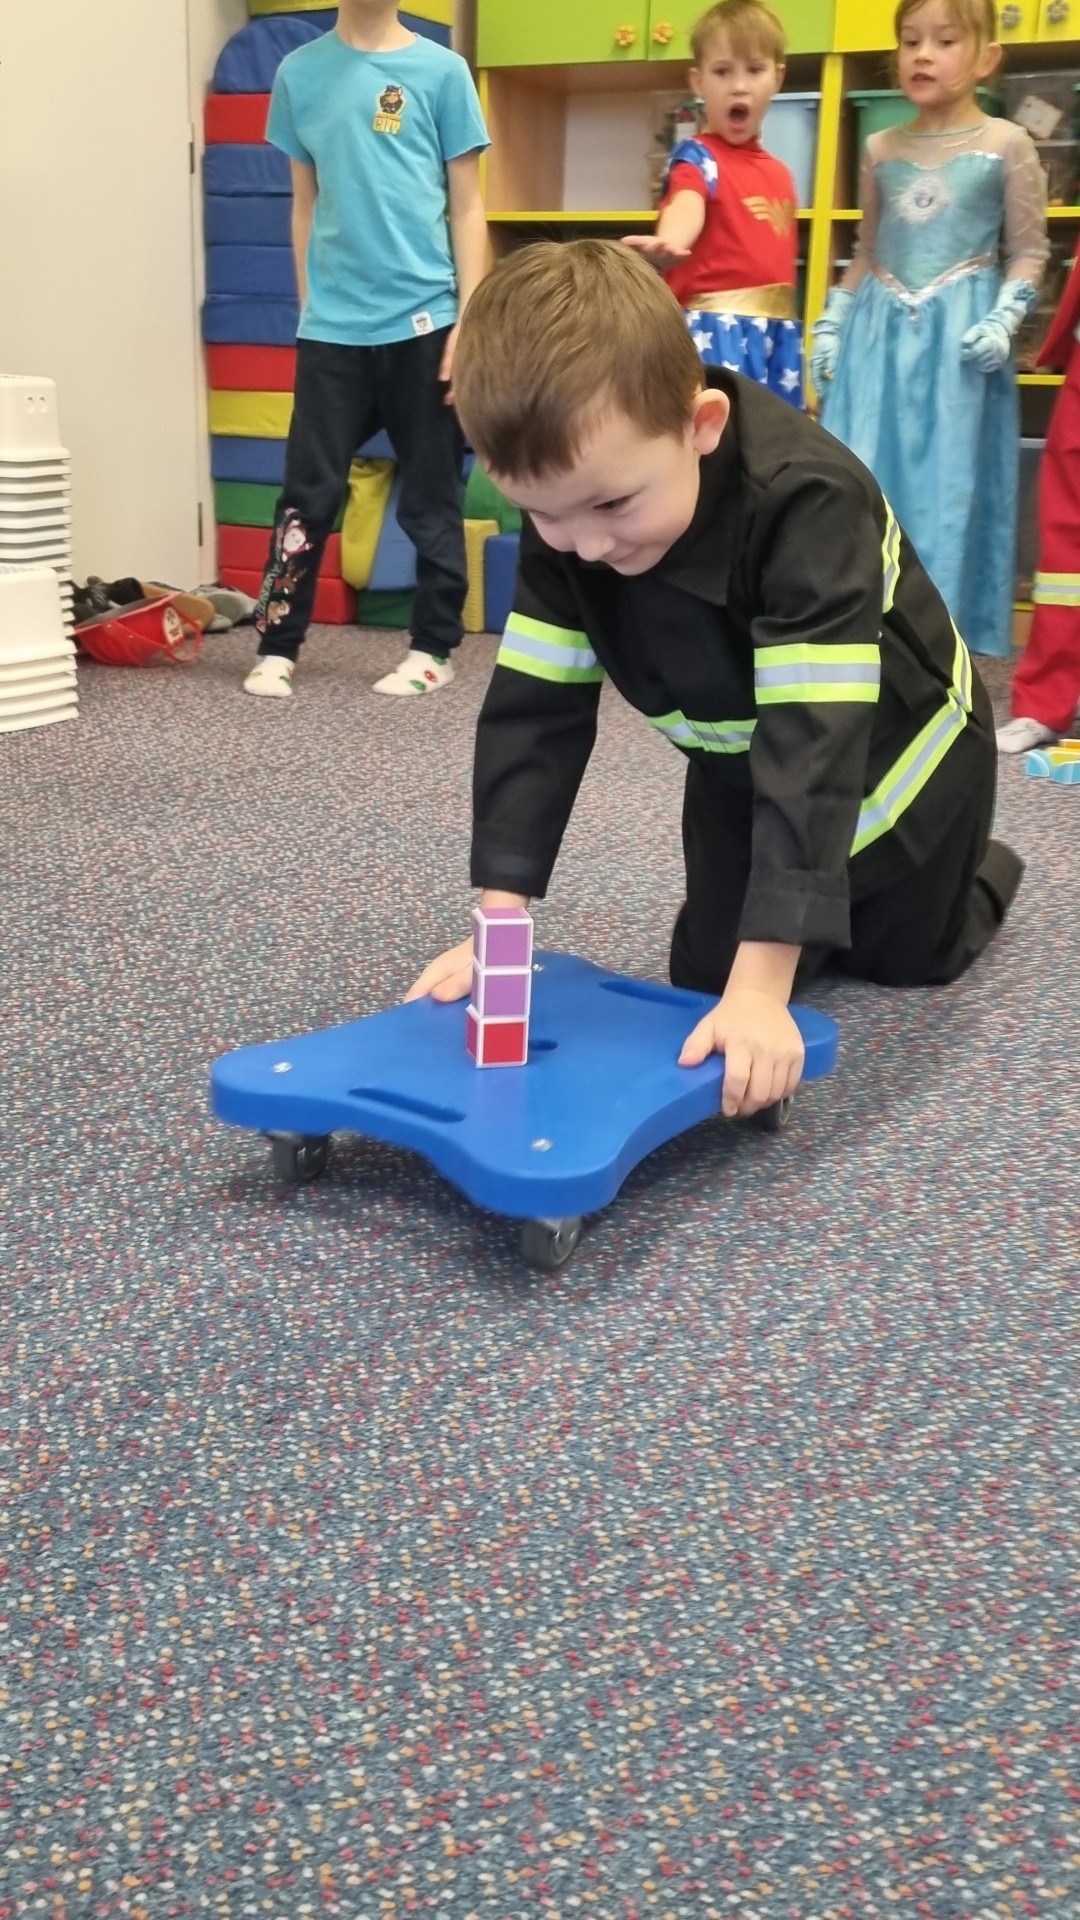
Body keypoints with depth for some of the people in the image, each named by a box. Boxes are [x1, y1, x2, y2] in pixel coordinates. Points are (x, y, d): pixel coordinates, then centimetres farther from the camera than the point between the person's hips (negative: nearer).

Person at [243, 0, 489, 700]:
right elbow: (306, 203, 14)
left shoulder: (441, 70, 3)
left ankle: (434, 648, 16)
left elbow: (467, 207, 3)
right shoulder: (300, 72, 9)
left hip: (423, 318, -1)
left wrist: (469, 319, -5)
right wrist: (310, 304, 10)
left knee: (431, 498, 5)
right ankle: (277, 647, 12)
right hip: (332, 325, 2)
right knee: (309, 492, 2)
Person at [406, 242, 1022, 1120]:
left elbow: (815, 739, -46)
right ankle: (823, 900, 35)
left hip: (890, 754, -4)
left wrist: (763, 986, -50)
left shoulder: (806, 501, -42)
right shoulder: (569, 502, -23)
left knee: (907, 955, 15)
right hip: (743, 765, 5)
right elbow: (531, 709, -21)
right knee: (707, 973, 6)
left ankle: (973, 878, 48)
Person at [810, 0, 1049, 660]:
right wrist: (832, 325, 13)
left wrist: (1003, 320, -13)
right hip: (880, 332, 4)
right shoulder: (880, 149, 11)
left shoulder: (1007, 144, 0)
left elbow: (1030, 251, 1)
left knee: (947, 488, -2)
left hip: (959, 338, -3)